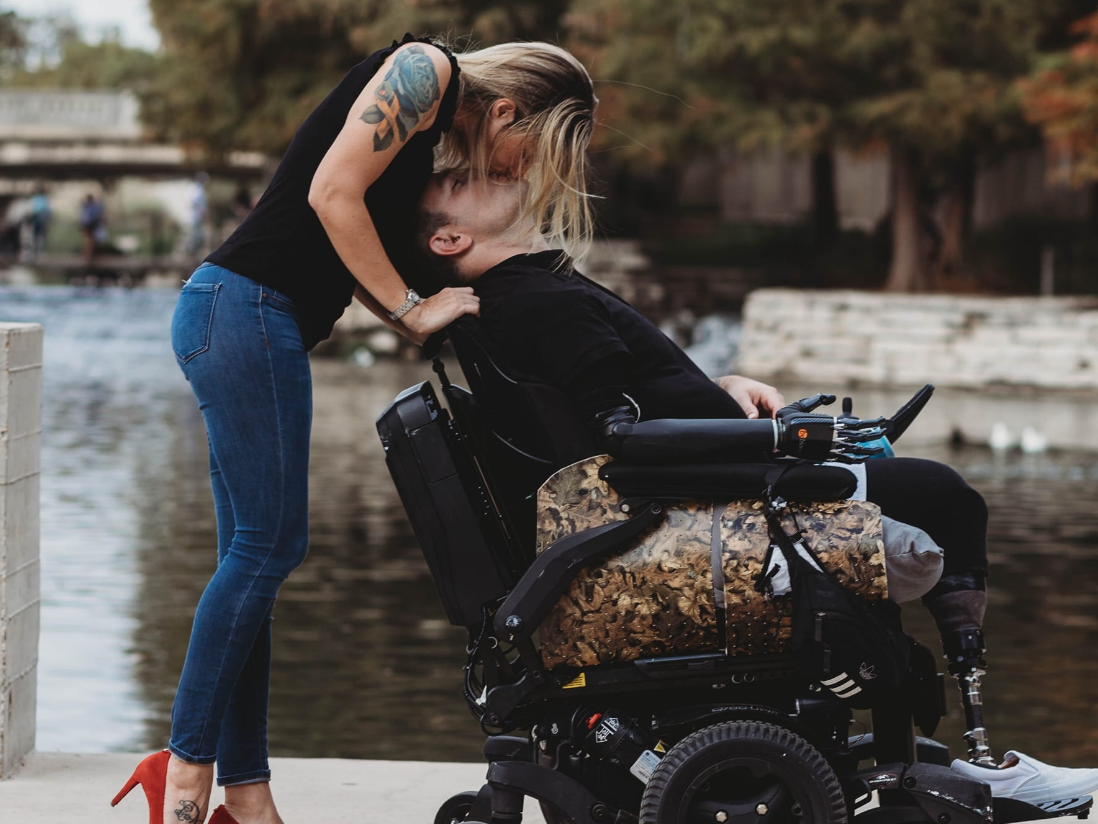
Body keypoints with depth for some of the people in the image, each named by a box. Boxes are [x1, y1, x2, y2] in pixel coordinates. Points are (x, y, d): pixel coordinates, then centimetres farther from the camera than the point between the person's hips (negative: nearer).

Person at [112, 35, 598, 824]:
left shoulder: (435, 139, 22)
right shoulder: (424, 71, -6)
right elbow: (332, 194, -15)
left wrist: (436, 318, 5)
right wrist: (412, 309, -9)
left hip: (266, 327, 10)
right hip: (245, 308, -10)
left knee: (255, 556, 6)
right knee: (267, 545, -9)